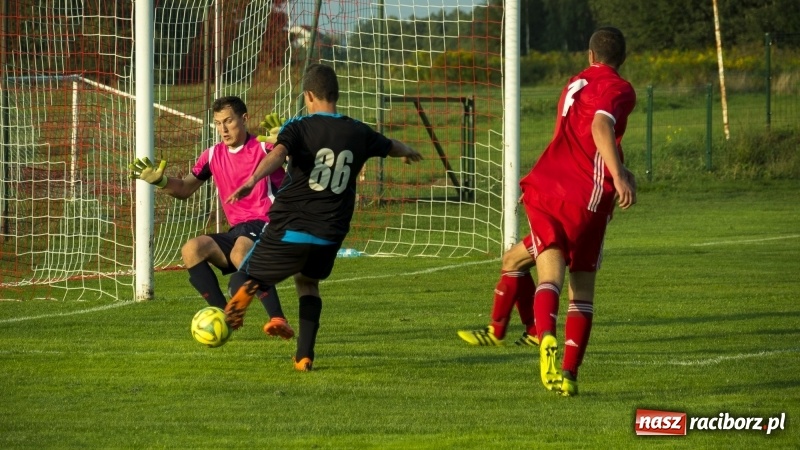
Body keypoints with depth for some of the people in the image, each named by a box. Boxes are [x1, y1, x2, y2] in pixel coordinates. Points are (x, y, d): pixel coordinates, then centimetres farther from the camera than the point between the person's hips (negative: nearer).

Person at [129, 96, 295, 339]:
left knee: (240, 252, -39)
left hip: (266, 225, -7)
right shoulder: (213, 155, 15)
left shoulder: (263, 148, -3)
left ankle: (278, 319, -41)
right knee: (192, 249, -18)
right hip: (237, 232, 7)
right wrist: (160, 180, 3)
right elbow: (185, 189, 23)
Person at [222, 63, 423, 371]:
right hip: (330, 233, 4)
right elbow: (393, 147, 31)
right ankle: (305, 356, 17)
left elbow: (277, 153, -25)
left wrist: (252, 181, -40)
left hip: (289, 229, -4)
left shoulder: (299, 128, -3)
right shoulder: (357, 133, 10)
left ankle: (245, 290, -33)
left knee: (242, 280, 7)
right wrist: (409, 152, 55)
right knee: (307, 282, 30)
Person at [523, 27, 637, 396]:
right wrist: (619, 176, -28)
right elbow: (600, 126, -20)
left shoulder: (575, 84, 25)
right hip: (586, 196, -4)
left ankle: (546, 338, -41)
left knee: (550, 275, -10)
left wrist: (616, 171, 48)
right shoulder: (619, 89, 1)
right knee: (583, 286, 8)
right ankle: (569, 375, 3)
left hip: (544, 187, 4)